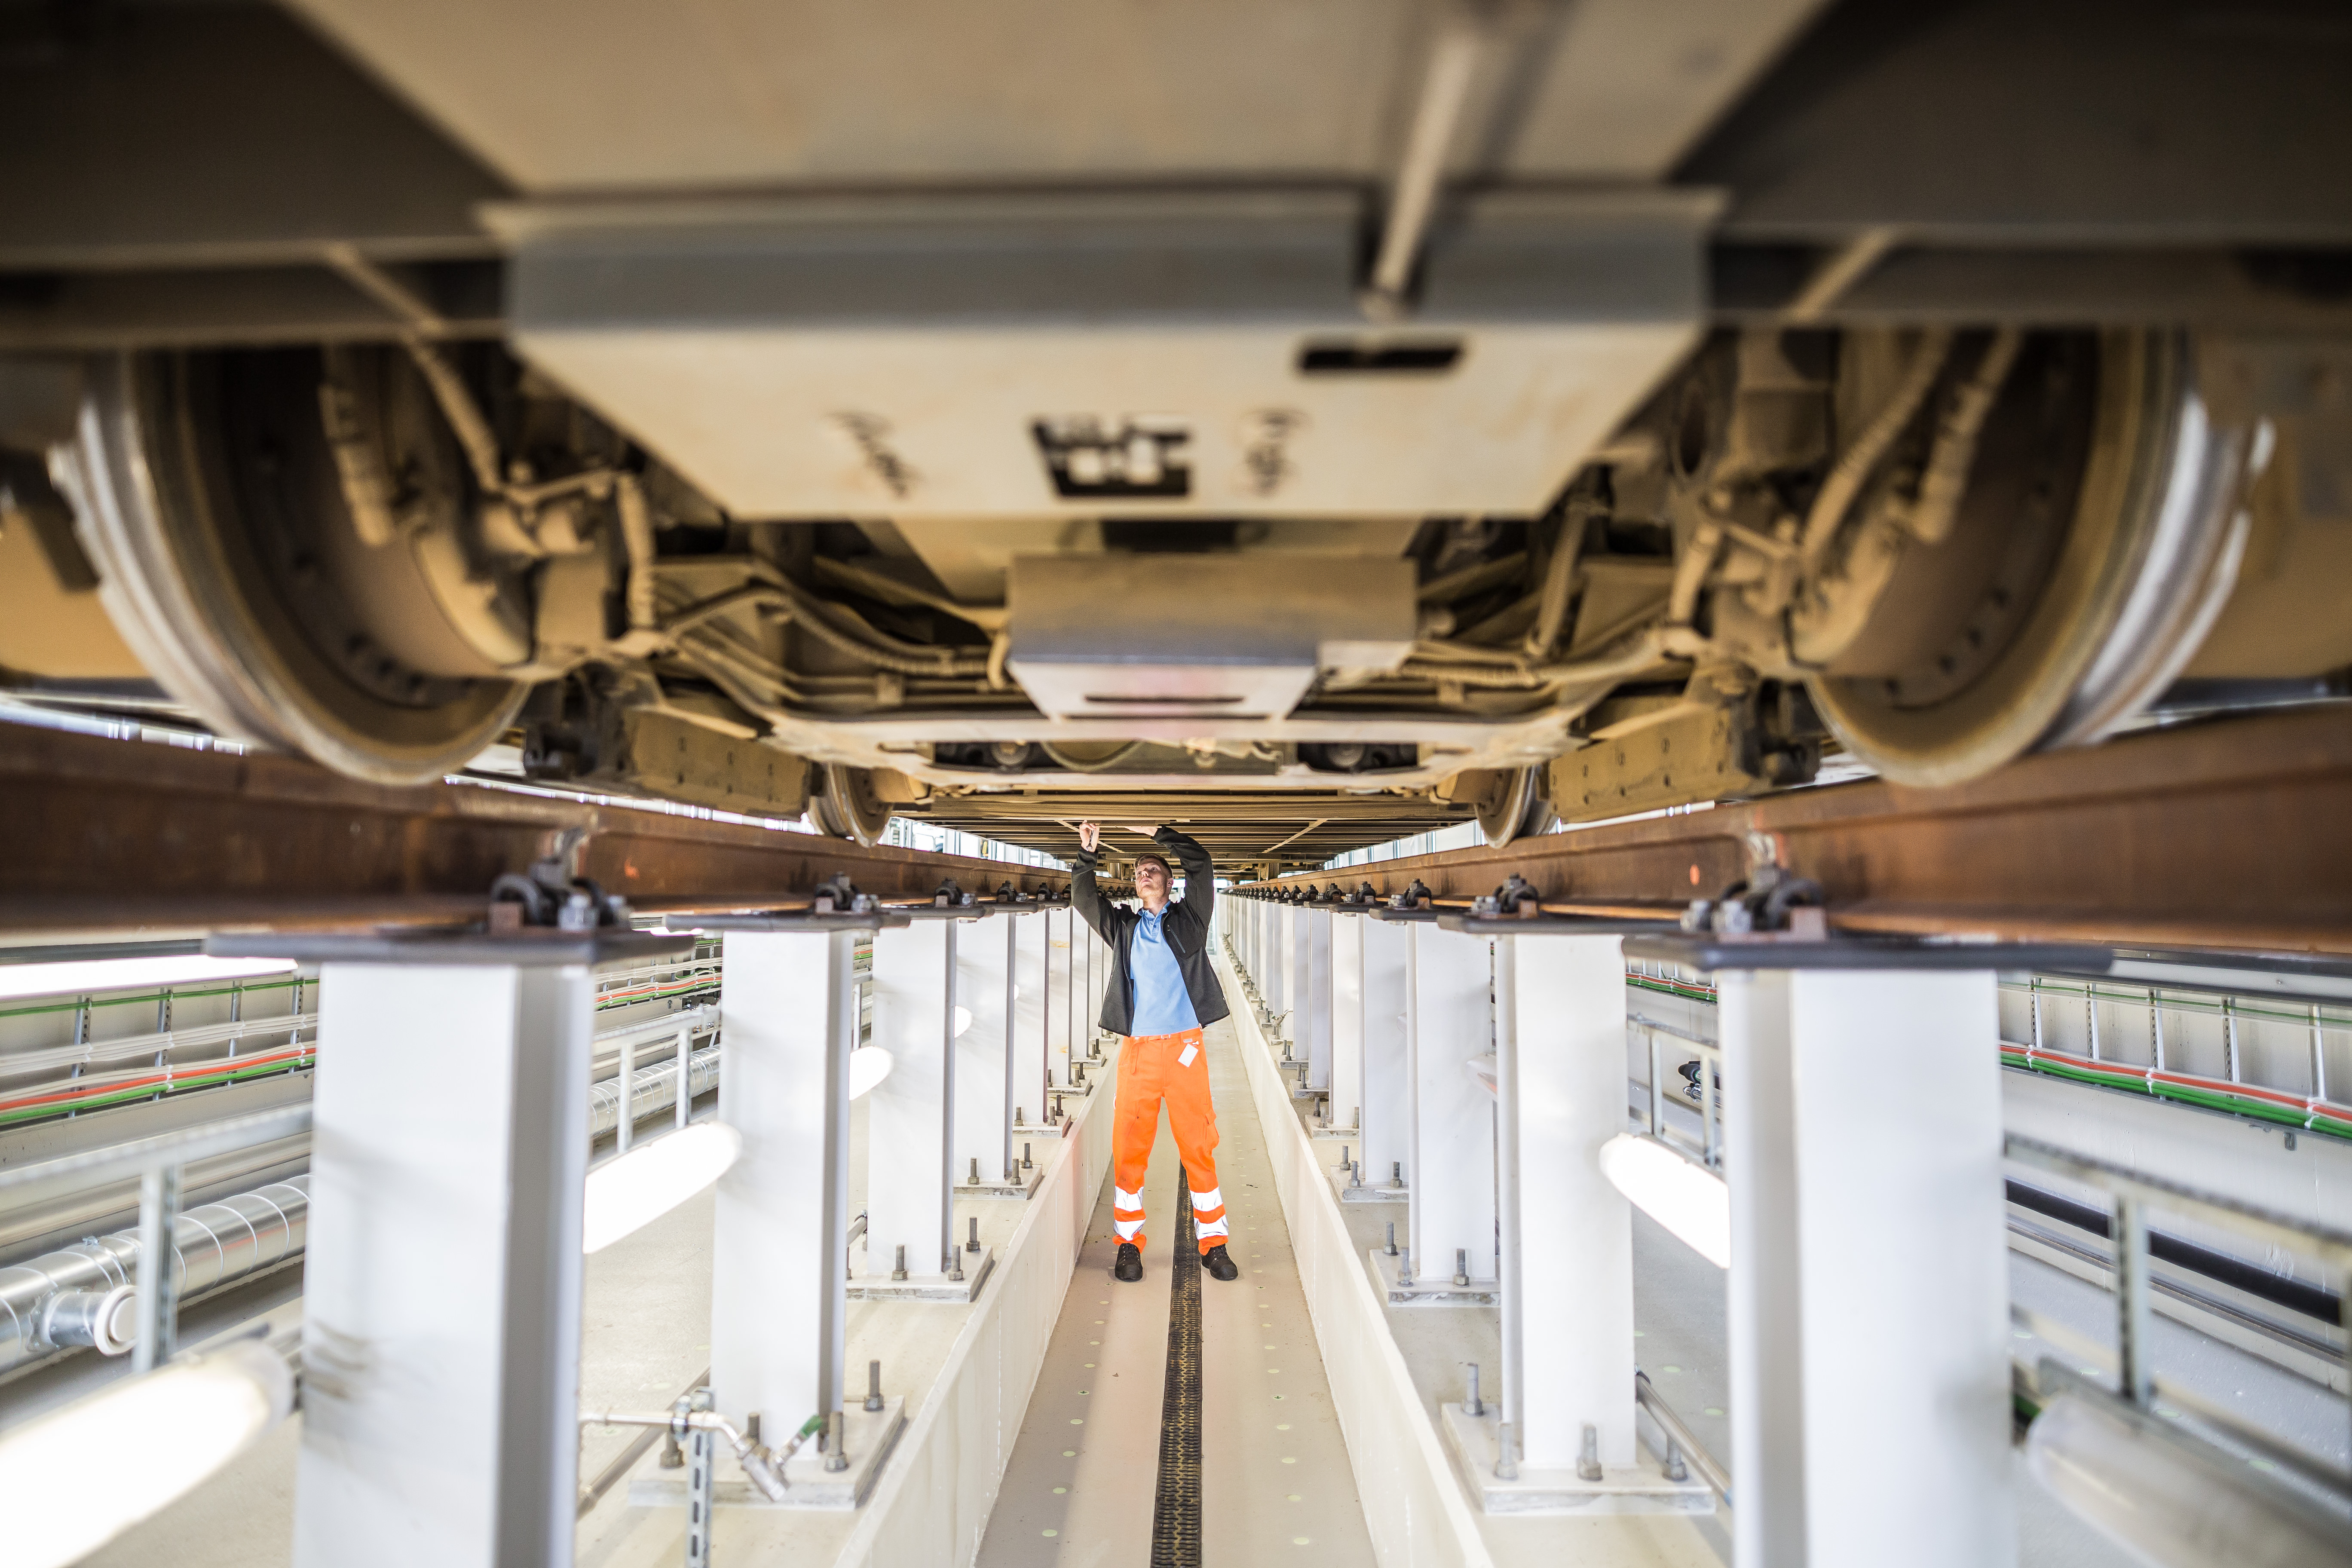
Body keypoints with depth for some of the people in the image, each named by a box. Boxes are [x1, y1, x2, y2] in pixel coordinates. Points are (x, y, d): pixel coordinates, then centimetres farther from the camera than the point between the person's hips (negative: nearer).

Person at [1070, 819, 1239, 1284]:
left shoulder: (1188, 919, 11)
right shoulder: (1123, 928, 17)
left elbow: (1200, 865, 3)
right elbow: (1083, 899, 12)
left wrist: (1159, 833, 1)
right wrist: (1088, 854, 1)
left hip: (1185, 1049, -2)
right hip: (1138, 1050, 2)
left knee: (1199, 1148, 1)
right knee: (1129, 1149, 0)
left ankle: (1213, 1244, 10)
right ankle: (1129, 1243, 12)